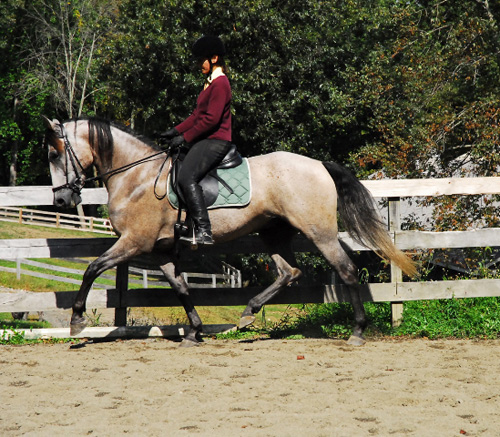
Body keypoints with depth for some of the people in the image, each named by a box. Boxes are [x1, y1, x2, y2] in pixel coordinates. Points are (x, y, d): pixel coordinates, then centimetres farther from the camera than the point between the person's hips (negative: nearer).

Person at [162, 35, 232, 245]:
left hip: (214, 141, -11)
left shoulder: (220, 83, -13)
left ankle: (203, 232, -30)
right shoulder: (211, 82, 20)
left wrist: (185, 138, -15)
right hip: (206, 140, 11)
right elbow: (198, 114, 23)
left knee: (187, 177, -25)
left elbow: (211, 119, -20)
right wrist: (176, 131, 13)